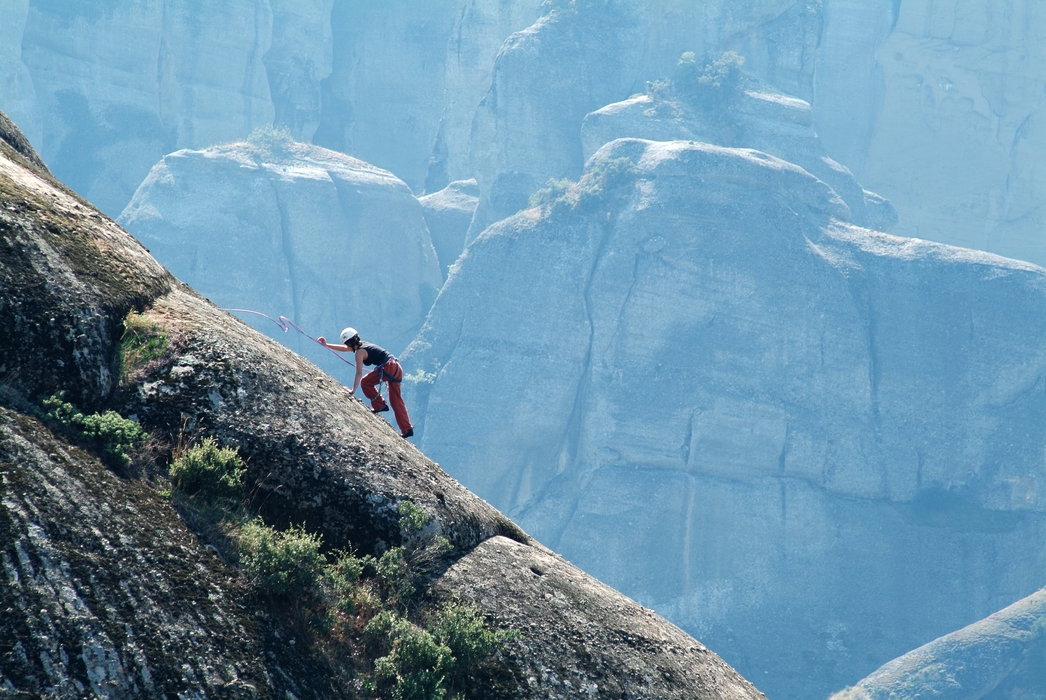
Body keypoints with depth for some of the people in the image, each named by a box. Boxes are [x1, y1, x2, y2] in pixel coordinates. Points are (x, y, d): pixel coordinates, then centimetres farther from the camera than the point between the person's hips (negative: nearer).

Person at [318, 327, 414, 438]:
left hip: (388, 367, -9)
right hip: (397, 368, 9)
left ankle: (380, 405, 6)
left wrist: (353, 391, -11)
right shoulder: (362, 345, 20)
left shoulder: (360, 352, -6)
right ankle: (407, 429, 7)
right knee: (396, 401, 10)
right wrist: (327, 345, 37)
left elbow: (359, 373, -11)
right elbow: (344, 349, 33)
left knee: (365, 383, 5)